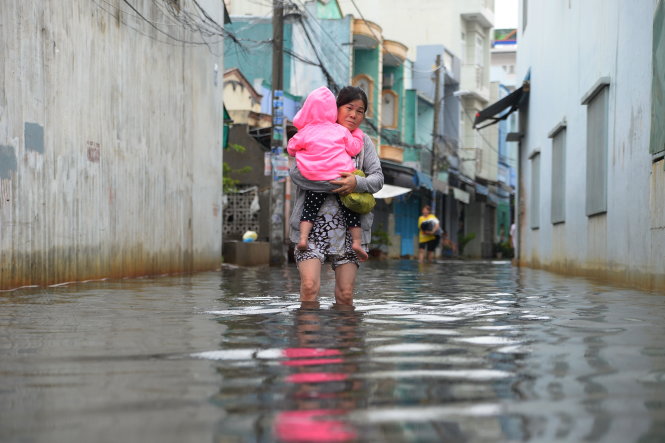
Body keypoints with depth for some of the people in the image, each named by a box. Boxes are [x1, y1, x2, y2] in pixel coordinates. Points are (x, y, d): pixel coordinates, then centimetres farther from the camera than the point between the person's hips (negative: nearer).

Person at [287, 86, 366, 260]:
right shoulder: (342, 131, 2)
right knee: (350, 210, 9)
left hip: (314, 180, 0)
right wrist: (357, 133, 25)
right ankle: (356, 241, 4)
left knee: (309, 208, 11)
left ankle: (303, 238, -3)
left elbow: (291, 149, 12)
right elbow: (354, 149, 8)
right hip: (341, 176, 0)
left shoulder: (305, 133, 2)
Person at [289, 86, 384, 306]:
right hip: (313, 221, -2)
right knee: (309, 287, -18)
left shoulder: (364, 142, 15)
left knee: (345, 294, -3)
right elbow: (296, 172, -8)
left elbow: (377, 178, 3)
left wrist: (357, 183, -19)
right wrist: (334, 185, -15)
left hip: (349, 225, 3)